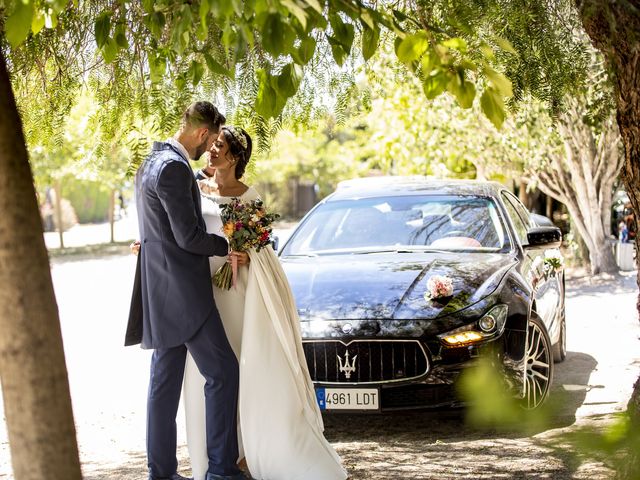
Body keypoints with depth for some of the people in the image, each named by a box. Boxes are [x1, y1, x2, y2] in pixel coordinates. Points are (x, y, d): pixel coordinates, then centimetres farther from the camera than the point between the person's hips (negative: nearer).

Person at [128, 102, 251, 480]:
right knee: (222, 371, -4)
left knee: (166, 381, 11)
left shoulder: (153, 162, 16)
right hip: (181, 292, -10)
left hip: (164, 293, 10)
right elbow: (189, 237, -19)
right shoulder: (174, 168, -17)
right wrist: (227, 246, -4)